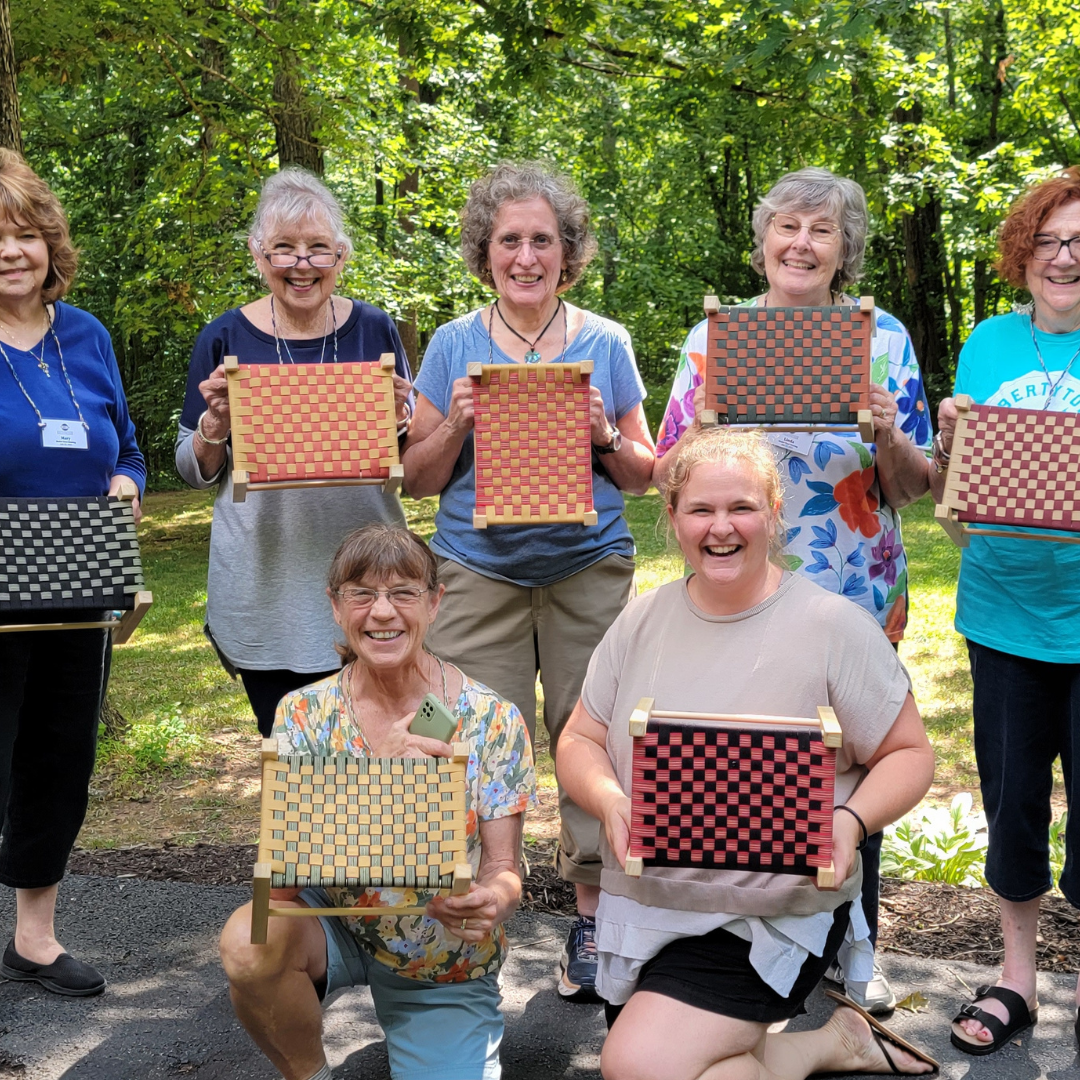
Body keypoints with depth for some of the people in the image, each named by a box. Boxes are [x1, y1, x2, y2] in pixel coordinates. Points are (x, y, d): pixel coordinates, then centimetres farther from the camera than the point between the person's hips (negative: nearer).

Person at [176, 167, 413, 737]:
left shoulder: (374, 331, 2)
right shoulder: (226, 339, -1)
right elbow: (195, 471, 5)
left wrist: (399, 419, -12)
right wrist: (215, 424, -15)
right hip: (265, 586, 0)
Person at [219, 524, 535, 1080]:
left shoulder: (492, 720, -13)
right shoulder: (304, 714, -11)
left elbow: (503, 868, -10)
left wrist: (492, 901, -35)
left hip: (445, 963, 0)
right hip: (337, 924, 1)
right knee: (250, 941, -30)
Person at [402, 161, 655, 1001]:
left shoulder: (605, 343, 7)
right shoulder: (454, 346, 7)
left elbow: (647, 475, 10)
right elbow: (418, 479, 8)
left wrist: (605, 436, -10)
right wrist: (455, 426, -11)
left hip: (589, 567, 0)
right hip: (479, 571, 0)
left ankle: (593, 918, 15)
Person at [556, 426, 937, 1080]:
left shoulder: (835, 626, -8)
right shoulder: (642, 622, 5)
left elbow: (909, 753, -3)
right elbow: (580, 742, 7)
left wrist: (851, 822, -22)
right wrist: (610, 802, -15)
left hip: (773, 920, -6)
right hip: (642, 900, 6)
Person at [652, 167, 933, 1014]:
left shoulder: (885, 338, 2)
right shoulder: (714, 336, 2)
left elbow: (913, 488, 3)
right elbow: (670, 476, 3)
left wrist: (889, 438, -17)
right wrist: (709, 422, -16)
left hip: (854, 594, 0)